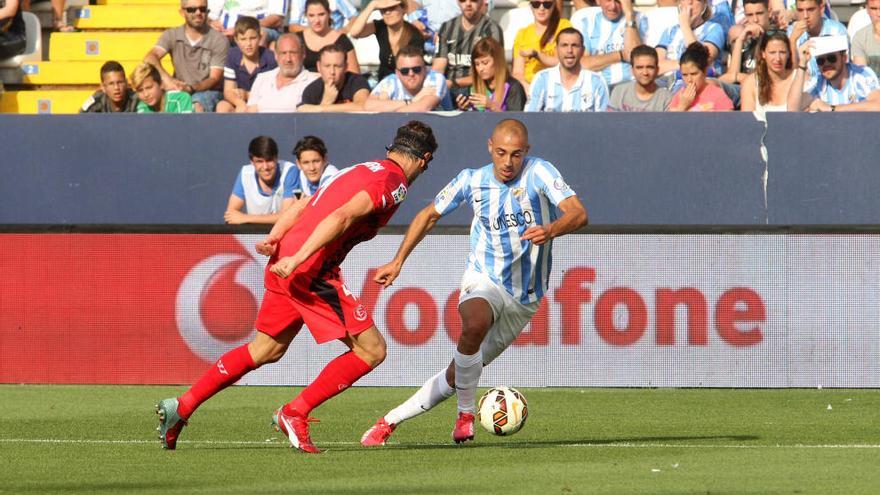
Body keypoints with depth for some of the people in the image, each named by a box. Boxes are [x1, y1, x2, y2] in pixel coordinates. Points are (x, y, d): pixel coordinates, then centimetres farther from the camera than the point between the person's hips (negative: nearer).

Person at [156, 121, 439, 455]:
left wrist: (274, 238, 6)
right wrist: (299, 259, -25)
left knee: (266, 349, 24)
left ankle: (182, 407, 23)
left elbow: (300, 206, 17)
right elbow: (342, 217, -20)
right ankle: (295, 414, -4)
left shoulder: (360, 170, 23)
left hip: (285, 262, 9)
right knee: (372, 351, -3)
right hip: (312, 272, -9)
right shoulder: (392, 183, -6)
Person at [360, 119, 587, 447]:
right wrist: (398, 262, 7)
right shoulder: (472, 180, -2)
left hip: (524, 296, 0)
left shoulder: (538, 173, -12)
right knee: (475, 324, -36)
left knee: (456, 375, 3)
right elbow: (429, 216, 13)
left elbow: (578, 213, -24)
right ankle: (466, 414, -18)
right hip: (483, 281, 0)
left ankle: (390, 421, 20)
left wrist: (550, 230, -45)